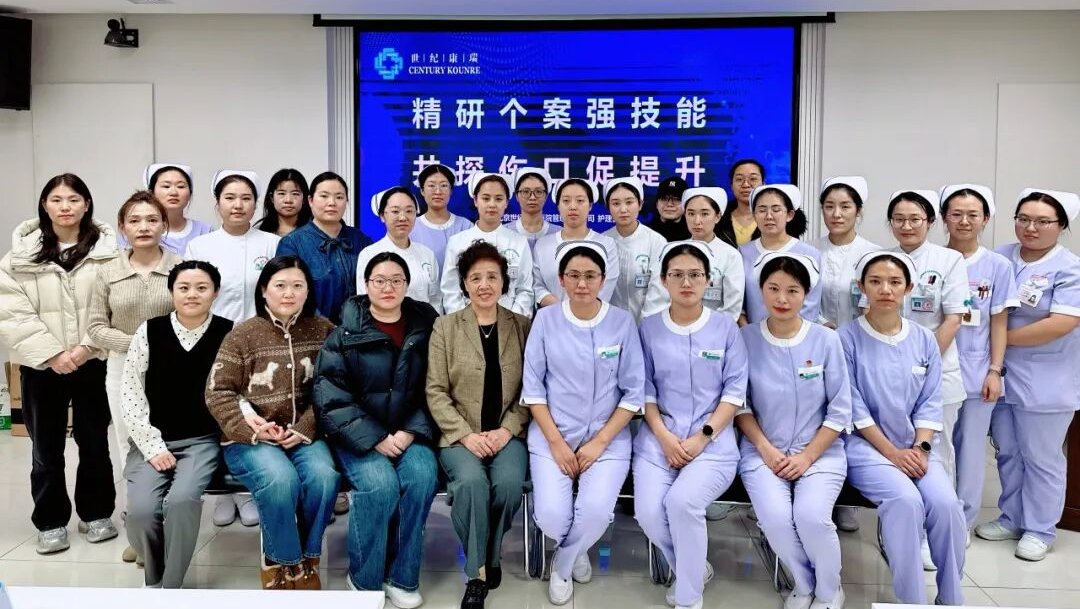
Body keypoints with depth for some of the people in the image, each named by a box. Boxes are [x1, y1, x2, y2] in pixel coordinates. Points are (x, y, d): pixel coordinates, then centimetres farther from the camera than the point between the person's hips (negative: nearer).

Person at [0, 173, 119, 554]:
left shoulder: (106, 251, -2)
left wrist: (87, 347, -15)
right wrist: (51, 353, -14)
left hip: (94, 362, -1)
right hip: (41, 365, 1)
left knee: (94, 442, 11)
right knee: (46, 448, 9)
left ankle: (96, 514, 27)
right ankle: (51, 522, 23)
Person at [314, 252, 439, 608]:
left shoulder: (425, 325, 5)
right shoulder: (345, 331, -1)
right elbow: (330, 395, -8)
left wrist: (411, 432, -11)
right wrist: (374, 438, -16)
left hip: (408, 432, 2)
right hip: (357, 434, -2)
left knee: (423, 476, -27)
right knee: (380, 483, -28)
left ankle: (402, 577, -8)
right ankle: (364, 580, -5)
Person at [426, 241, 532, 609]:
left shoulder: (522, 327, 8)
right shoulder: (445, 327, 5)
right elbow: (436, 391, -1)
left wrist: (508, 430, -10)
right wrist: (466, 434, -12)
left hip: (508, 434, 1)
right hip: (460, 435, -1)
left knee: (509, 482, -29)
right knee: (472, 481, -31)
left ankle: (491, 554, 0)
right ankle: (477, 571, -11)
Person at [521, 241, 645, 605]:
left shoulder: (622, 322, -2)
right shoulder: (545, 319, -1)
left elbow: (633, 393, -1)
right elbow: (532, 388, 0)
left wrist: (599, 442, -10)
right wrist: (556, 442, -9)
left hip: (608, 437, 0)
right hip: (552, 434, 0)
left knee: (595, 510, -24)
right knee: (551, 514, -20)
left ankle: (561, 564, 9)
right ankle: (576, 551, 18)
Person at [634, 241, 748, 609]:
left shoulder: (726, 328, 4)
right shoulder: (649, 328, 7)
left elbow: (734, 392, 0)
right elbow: (644, 391, 5)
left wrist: (702, 437, -11)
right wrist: (664, 436, -9)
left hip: (713, 442, -2)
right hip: (659, 439, 2)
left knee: (682, 500, -29)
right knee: (648, 512, -20)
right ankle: (694, 569, 12)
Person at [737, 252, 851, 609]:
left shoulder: (826, 340, -3)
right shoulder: (746, 339, -2)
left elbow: (840, 411, -2)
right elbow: (740, 404, 2)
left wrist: (807, 456, -10)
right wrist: (766, 449, -9)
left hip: (820, 451, 0)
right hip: (763, 451, 1)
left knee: (811, 516, -26)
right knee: (775, 518, -25)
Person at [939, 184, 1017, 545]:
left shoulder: (998, 266, 1)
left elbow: (999, 323, 2)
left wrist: (995, 371, -3)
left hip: (977, 371, 1)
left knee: (971, 447, 9)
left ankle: (963, 521, 23)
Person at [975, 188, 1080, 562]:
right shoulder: (999, 258, 3)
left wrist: (1004, 337, -15)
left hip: (1044, 381, -5)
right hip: (1002, 373, 5)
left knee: (1041, 457, 7)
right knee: (1008, 451, 16)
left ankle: (1039, 529, 22)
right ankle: (1012, 518, 32)